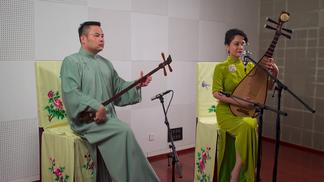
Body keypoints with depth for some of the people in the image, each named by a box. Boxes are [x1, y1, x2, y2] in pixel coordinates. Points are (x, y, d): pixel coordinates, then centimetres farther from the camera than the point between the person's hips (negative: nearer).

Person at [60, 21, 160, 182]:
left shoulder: (106, 63, 20)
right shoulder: (71, 62, -1)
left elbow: (118, 88, 18)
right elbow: (71, 93, -14)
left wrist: (137, 85, 0)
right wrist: (95, 106, -24)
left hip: (108, 117, 6)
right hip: (86, 119, -6)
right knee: (124, 131, -25)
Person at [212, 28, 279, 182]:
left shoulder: (249, 66, 12)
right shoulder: (221, 68, -1)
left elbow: (267, 86, 8)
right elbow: (216, 93, -11)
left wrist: (274, 72, -11)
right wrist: (238, 101, -22)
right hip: (227, 111, -4)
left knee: (251, 126, -29)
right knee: (247, 127, -33)